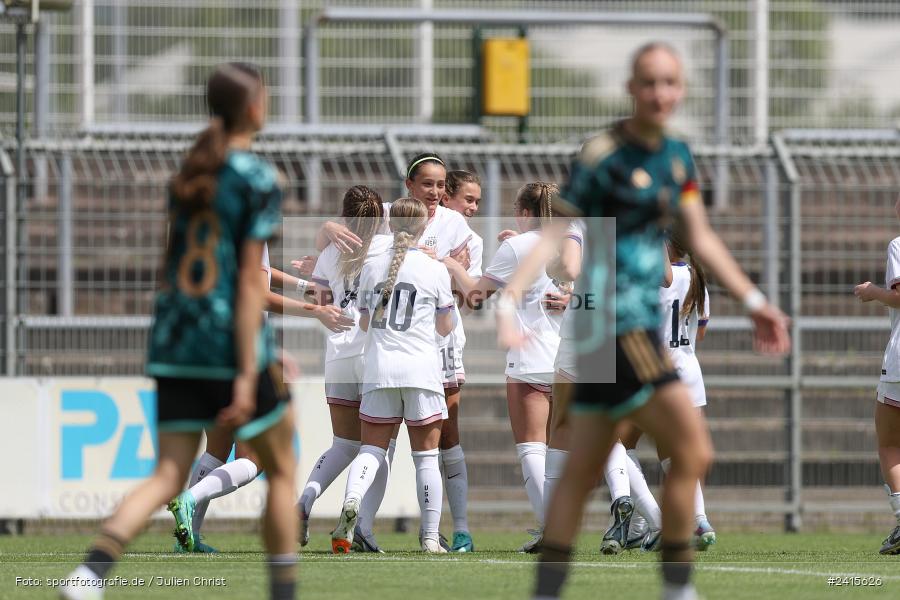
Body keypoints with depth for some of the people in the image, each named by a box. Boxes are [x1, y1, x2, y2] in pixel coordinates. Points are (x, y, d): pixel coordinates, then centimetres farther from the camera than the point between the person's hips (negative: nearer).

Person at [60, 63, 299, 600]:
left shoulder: (190, 172, 13)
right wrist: (248, 375, -15)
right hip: (231, 343, -6)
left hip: (174, 340, 6)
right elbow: (250, 278, -13)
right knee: (282, 469, 12)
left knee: (169, 476, 1)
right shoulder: (259, 178, -8)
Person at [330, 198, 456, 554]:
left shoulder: (372, 268, 6)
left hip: (379, 370, 2)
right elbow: (445, 327, 9)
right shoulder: (435, 271, -1)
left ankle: (352, 499, -26)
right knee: (426, 456, 5)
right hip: (421, 370, -2)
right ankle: (430, 537, 5)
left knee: (372, 449, 4)